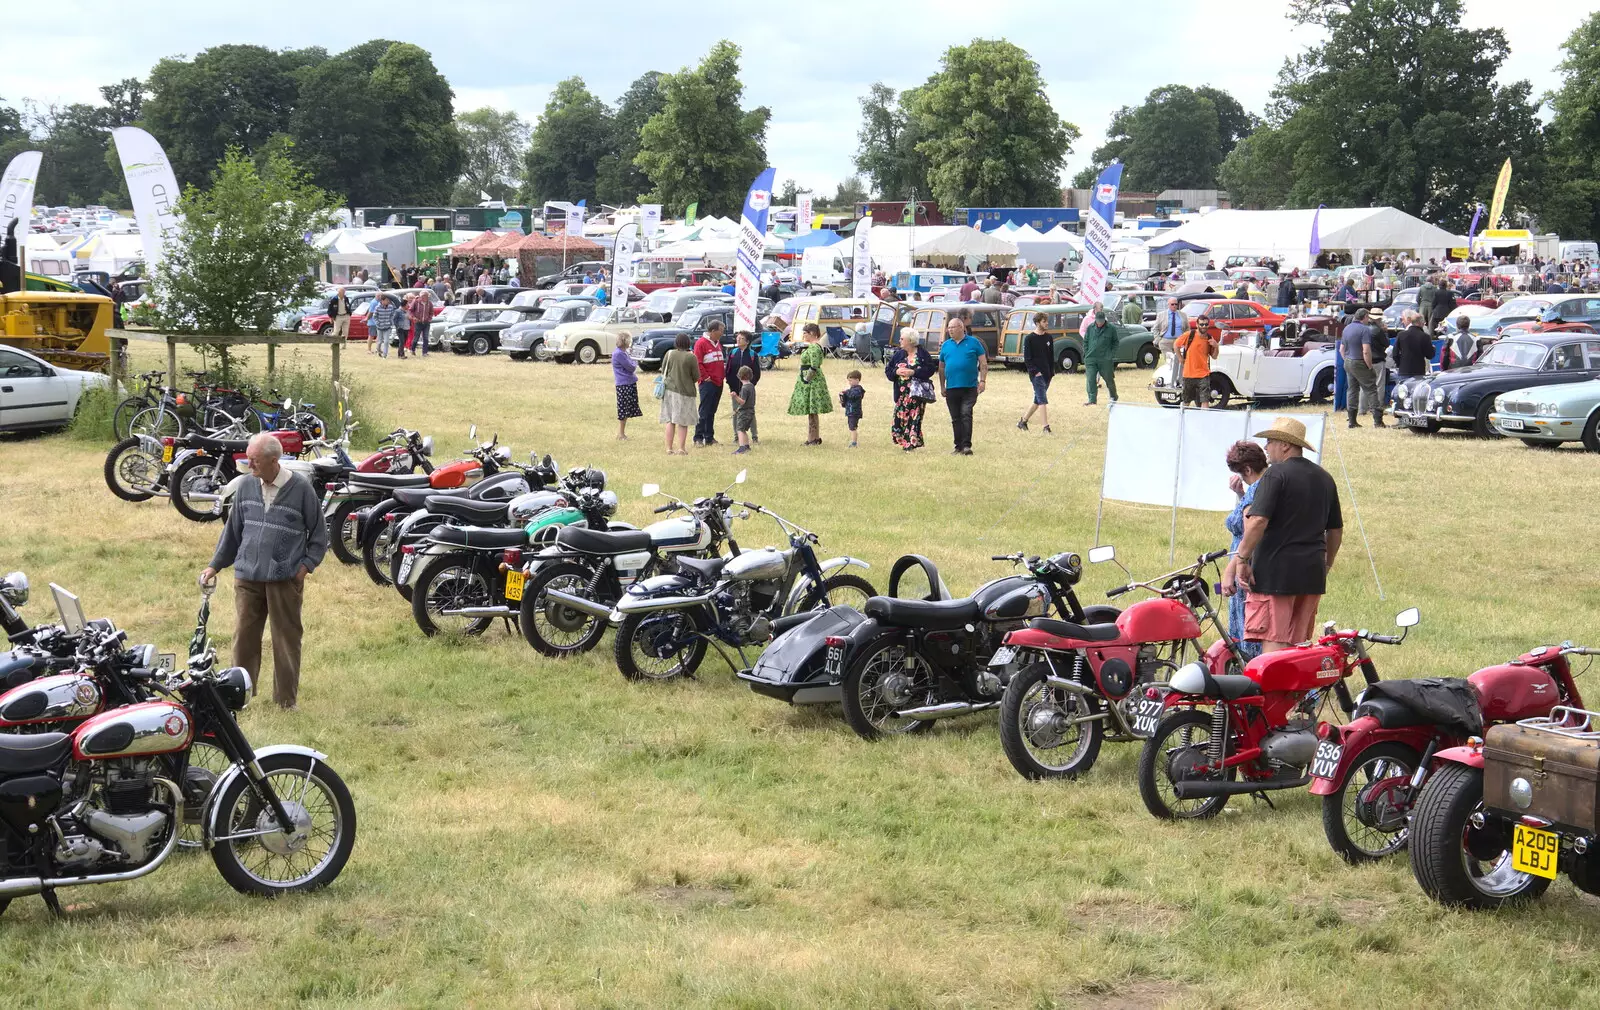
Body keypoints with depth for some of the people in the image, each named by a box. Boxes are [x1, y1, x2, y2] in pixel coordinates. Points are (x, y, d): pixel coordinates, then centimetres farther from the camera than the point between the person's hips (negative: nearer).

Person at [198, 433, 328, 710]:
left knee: (286, 639, 5)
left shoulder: (300, 488, -6)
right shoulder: (246, 486, 5)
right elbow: (233, 529, 16)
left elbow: (319, 533, 2)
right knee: (243, 636, 5)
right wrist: (215, 565, 15)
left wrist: (306, 564, -7)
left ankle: (286, 699, 15)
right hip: (247, 576, 3)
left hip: (285, 578, -3)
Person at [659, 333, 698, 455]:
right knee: (683, 422, 4)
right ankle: (681, 449, 5)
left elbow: (663, 371, 7)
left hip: (669, 389, 3)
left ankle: (669, 448, 12)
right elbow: (696, 376, -4)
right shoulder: (691, 357, -11)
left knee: (669, 421, 9)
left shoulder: (669, 354, -3)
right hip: (685, 391, -3)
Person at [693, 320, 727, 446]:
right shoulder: (701, 343, -10)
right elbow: (697, 363, -15)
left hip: (718, 383, 8)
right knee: (704, 412, -7)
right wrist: (706, 377, -14)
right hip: (707, 383, -8)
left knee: (712, 412, 11)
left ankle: (709, 437, 14)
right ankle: (698, 437, -4)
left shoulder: (718, 343, 16)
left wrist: (721, 376, 14)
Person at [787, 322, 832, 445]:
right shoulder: (812, 346, 15)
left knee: (812, 411, -6)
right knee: (812, 412, 14)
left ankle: (813, 438, -2)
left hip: (811, 383, -11)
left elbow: (814, 368, -23)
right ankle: (815, 438, 19)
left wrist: (806, 380, -18)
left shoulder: (814, 348, -18)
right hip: (811, 382, 11)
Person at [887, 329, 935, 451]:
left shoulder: (923, 354, -1)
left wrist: (914, 372, -16)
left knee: (914, 417, -7)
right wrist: (896, 372, -9)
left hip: (917, 391, -4)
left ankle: (912, 443, -4)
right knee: (900, 417, -3)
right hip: (902, 393, 4)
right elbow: (887, 370, 13)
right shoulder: (898, 355, 12)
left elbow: (930, 369, -9)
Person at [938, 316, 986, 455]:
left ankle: (966, 445, -14)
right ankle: (959, 446, 14)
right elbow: (941, 367, 16)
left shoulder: (973, 342, 2)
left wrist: (982, 380, -7)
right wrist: (942, 386, 11)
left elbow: (983, 363, 2)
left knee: (966, 414, -13)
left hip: (970, 387, -4)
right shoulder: (946, 345, 11)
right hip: (951, 388, 4)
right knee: (955, 418, 8)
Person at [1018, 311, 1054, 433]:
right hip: (1036, 374, -6)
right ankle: (1046, 427, -14)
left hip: (1047, 374, 6)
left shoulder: (1049, 338, 11)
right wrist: (1035, 371, -15)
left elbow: (1052, 356, 17)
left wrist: (1052, 371, 8)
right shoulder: (1029, 339, -5)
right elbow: (1027, 358, -7)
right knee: (1043, 400, -12)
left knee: (1038, 400, 12)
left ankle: (1023, 421, 26)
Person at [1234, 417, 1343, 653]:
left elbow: (1259, 521, -20)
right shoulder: (1325, 478, 16)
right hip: (1312, 573, 8)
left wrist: (1242, 558, -14)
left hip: (1275, 571, -8)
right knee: (1300, 644, 13)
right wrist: (1326, 565, 29)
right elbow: (1336, 529, 21)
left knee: (1273, 643, -9)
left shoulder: (1277, 474, -9)